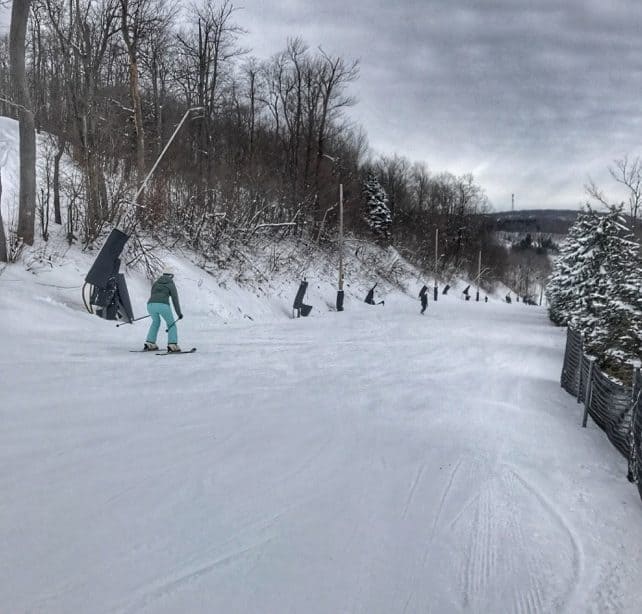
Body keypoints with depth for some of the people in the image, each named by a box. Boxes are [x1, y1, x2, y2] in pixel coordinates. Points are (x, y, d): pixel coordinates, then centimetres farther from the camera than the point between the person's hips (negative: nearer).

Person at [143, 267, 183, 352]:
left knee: (156, 321, 31)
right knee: (171, 324, 13)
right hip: (163, 305, -5)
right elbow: (175, 299, 7)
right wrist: (179, 313, 12)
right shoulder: (171, 284, 13)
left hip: (151, 304, 5)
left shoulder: (156, 282, 26)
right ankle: (172, 345, -4)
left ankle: (149, 343, 25)